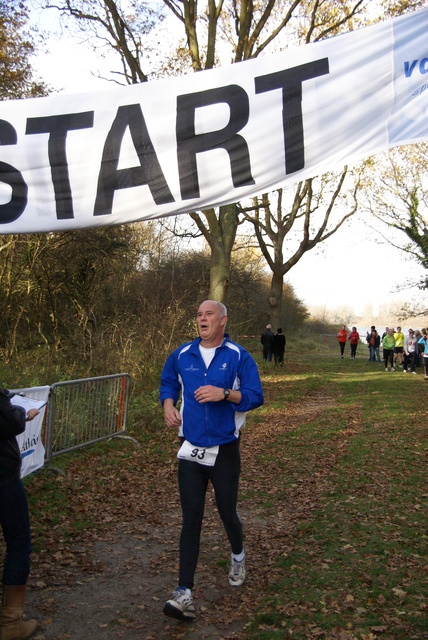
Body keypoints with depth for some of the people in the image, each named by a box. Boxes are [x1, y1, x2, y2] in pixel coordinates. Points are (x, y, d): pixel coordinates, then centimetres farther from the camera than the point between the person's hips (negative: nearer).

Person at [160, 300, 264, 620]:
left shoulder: (239, 356, -7)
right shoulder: (181, 355, 3)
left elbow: (255, 396, -9)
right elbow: (168, 383, 19)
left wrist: (225, 393, -24)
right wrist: (168, 404, -1)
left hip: (225, 449, -2)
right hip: (191, 450, 2)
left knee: (227, 511, 11)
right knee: (191, 518, 0)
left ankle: (238, 555, 45)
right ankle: (185, 594, 3)